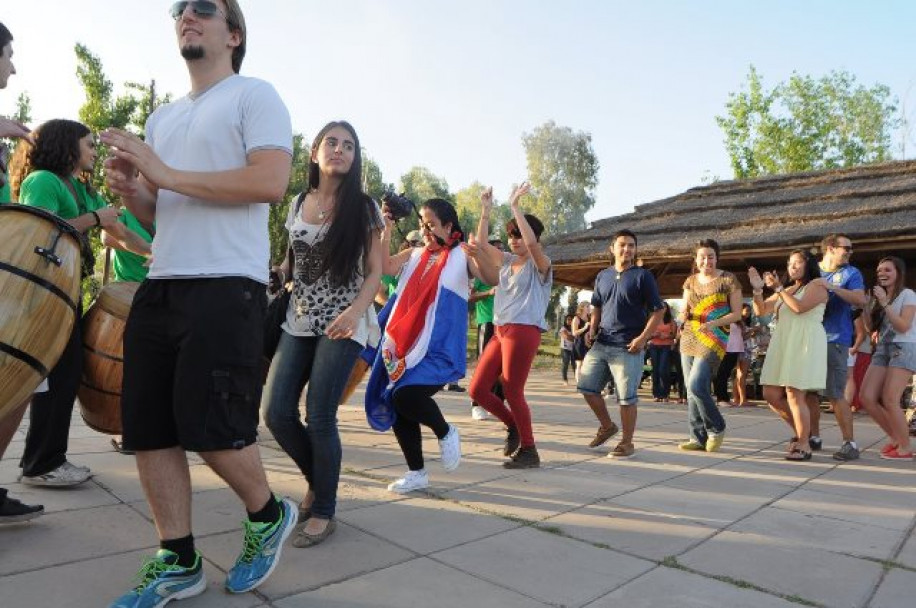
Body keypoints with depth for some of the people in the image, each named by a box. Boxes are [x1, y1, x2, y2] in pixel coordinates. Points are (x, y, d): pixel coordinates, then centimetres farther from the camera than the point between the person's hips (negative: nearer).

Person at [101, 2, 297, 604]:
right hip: (159, 286, 8)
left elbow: (272, 181, -15)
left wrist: (166, 174, -13)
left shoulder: (253, 95, 2)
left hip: (226, 288, -8)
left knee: (212, 427, -8)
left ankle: (269, 517, 21)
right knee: (148, 429, 7)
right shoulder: (162, 117, 24)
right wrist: (129, 189, 4)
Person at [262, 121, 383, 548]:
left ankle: (324, 510, 13)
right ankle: (319, 479, 25)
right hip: (298, 321, 5)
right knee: (276, 411, -3)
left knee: (319, 417, -8)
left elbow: (375, 272, -5)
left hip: (342, 324, -4)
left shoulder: (362, 207, -2)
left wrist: (354, 312, -21)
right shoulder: (298, 204, 11)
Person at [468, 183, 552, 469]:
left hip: (524, 332, -7)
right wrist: (485, 211, 9)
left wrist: (515, 207, -20)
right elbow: (482, 243, 17)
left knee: (512, 392, -8)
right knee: (477, 390, 4)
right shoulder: (507, 260, 17)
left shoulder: (540, 265, -2)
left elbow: (532, 243, -23)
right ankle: (514, 426, 24)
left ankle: (529, 451, 8)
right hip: (500, 332, 7)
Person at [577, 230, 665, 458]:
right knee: (587, 386, 6)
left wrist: (643, 338, -15)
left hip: (628, 347, -5)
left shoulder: (642, 276, -2)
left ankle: (627, 443, 13)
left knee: (626, 397, -2)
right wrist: (592, 329, 6)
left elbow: (658, 311, -4)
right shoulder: (602, 276, 12)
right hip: (601, 344, 6)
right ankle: (607, 426, 26)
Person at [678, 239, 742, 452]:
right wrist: (684, 314, -9)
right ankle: (698, 438, 14)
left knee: (696, 386, -17)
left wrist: (714, 323, -19)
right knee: (691, 391, 5)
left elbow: (737, 313, -4)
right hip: (689, 339, 6)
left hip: (713, 340, -6)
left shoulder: (728, 280, -3)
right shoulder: (691, 281, 11)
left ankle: (717, 428, 6)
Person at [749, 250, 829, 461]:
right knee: (771, 394, 3)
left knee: (794, 395, -11)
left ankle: (804, 446, -1)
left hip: (804, 343, -7)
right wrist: (758, 289, -2)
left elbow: (800, 307, -14)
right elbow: (761, 310, 15)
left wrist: (778, 288, -7)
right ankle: (800, 430, 21)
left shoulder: (817, 284, 3)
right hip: (782, 343, 7)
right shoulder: (786, 290, 23)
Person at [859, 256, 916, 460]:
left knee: (889, 400, -14)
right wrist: (867, 304, 0)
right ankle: (894, 437, 14)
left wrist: (885, 303, -16)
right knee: (866, 398, -4)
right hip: (882, 349, 6)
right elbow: (870, 327, 13)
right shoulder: (878, 295, 16)